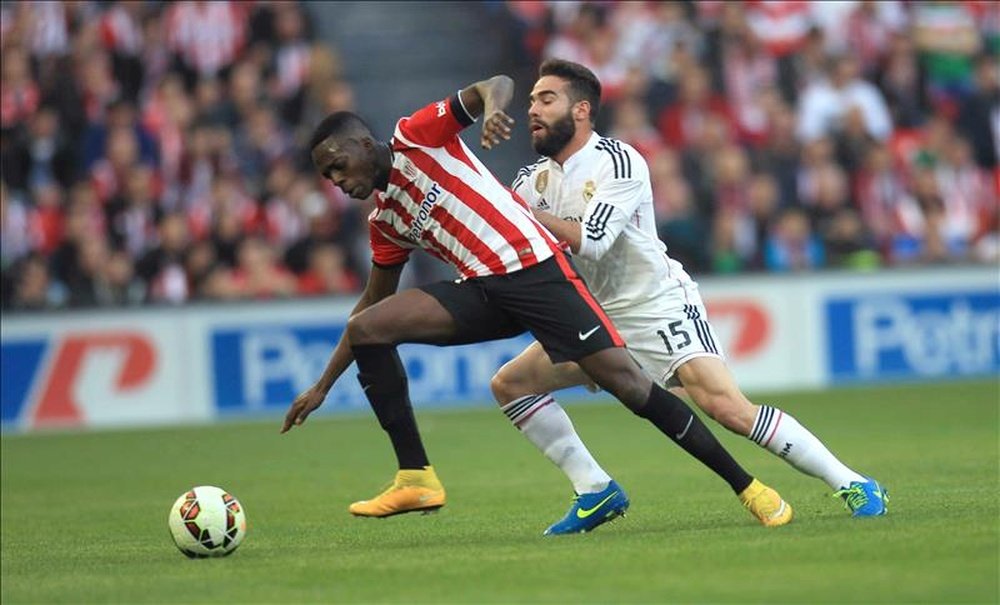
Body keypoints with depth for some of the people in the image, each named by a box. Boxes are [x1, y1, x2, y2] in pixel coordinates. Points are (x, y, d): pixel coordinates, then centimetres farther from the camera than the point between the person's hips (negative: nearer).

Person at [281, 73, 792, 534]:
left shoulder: (415, 137, 0)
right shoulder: (383, 220, 18)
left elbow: (497, 85, -9)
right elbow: (372, 303, 27)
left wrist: (493, 105, -34)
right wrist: (322, 386, 26)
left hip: (533, 266, -7)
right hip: (481, 288, 7)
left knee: (627, 382, -13)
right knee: (365, 329, -9)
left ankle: (748, 487, -5)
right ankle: (415, 478, -8)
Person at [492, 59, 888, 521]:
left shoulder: (618, 162, -16)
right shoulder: (534, 178, 6)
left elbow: (591, 241, -26)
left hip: (659, 306, -8)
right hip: (601, 319, 8)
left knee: (727, 407, -25)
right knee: (509, 383, 0)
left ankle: (853, 484, -18)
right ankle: (595, 491, 6)